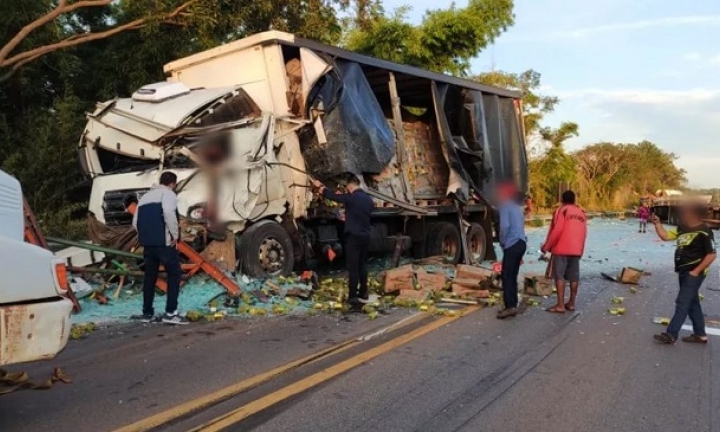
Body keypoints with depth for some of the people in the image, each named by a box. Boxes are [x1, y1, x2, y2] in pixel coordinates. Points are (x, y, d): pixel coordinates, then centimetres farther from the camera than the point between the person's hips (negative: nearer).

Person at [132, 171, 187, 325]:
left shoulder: (145, 196, 22)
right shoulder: (168, 194, -2)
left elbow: (135, 221, 16)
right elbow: (168, 212, -23)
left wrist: (144, 236, 19)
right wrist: (175, 234, -15)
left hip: (147, 243, 7)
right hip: (164, 242, -7)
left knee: (150, 276, 14)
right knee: (174, 274, -1)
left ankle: (147, 313, 17)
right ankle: (170, 313, -6)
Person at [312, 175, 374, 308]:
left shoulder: (351, 198, -13)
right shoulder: (368, 199, 10)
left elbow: (332, 196, -2)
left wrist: (320, 186, 15)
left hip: (354, 236, -7)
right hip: (366, 236, 7)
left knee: (353, 267, -4)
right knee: (362, 266, 15)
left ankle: (353, 297, -4)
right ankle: (363, 294, 21)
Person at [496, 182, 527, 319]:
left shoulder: (505, 206, -6)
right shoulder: (517, 207, 21)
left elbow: (505, 226, -18)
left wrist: (502, 242, -3)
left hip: (512, 245, -9)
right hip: (521, 243, 9)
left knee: (507, 276, -7)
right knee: (512, 276, 12)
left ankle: (510, 306, -10)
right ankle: (512, 305, 14)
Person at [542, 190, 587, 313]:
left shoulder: (562, 210, -4)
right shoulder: (581, 213, 15)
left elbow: (557, 230, -13)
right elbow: (584, 233, 15)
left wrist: (547, 246, -7)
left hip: (561, 248, -6)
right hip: (576, 249, 6)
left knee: (559, 276, -6)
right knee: (574, 276, 9)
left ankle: (560, 305, -11)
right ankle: (571, 303, 14)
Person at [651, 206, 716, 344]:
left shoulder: (704, 232, -17)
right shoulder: (683, 229, 6)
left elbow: (711, 255, -17)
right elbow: (665, 236, 11)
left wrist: (696, 271, -18)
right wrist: (657, 223, -2)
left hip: (693, 273, -9)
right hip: (683, 272, 9)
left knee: (682, 303, -7)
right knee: (692, 303, 15)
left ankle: (671, 335, -5)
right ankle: (700, 335, 25)